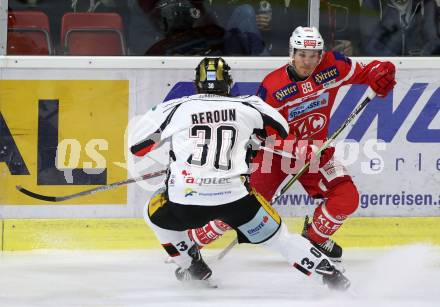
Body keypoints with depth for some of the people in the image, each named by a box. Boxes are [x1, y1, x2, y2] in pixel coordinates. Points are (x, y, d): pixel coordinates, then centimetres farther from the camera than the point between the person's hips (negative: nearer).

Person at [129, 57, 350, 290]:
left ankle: (195, 269, 31)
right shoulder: (247, 106, 10)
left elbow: (137, 146, 15)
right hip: (234, 196, 0)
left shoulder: (176, 108, 8)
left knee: (157, 214, 31)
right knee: (277, 236, 15)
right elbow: (282, 130, 24)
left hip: (184, 200, 0)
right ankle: (328, 273, 6)